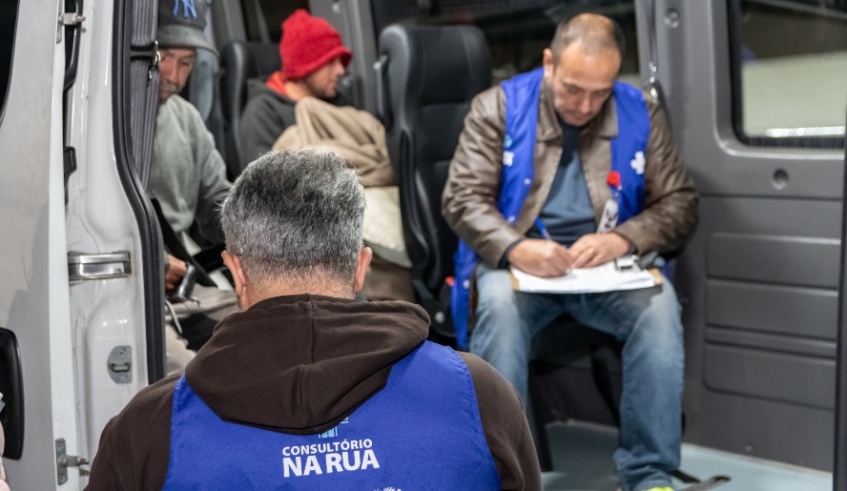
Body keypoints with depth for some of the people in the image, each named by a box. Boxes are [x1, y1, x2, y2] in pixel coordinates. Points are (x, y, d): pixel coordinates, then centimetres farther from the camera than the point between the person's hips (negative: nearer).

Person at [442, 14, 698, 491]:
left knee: (659, 303, -29)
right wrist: (515, 248, -25)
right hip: (516, 262, -1)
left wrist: (623, 239, -16)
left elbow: (680, 204, 5)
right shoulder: (499, 107, 0)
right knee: (498, 304, -35)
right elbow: (462, 198, -5)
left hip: (609, 267, 2)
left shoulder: (642, 113, 6)